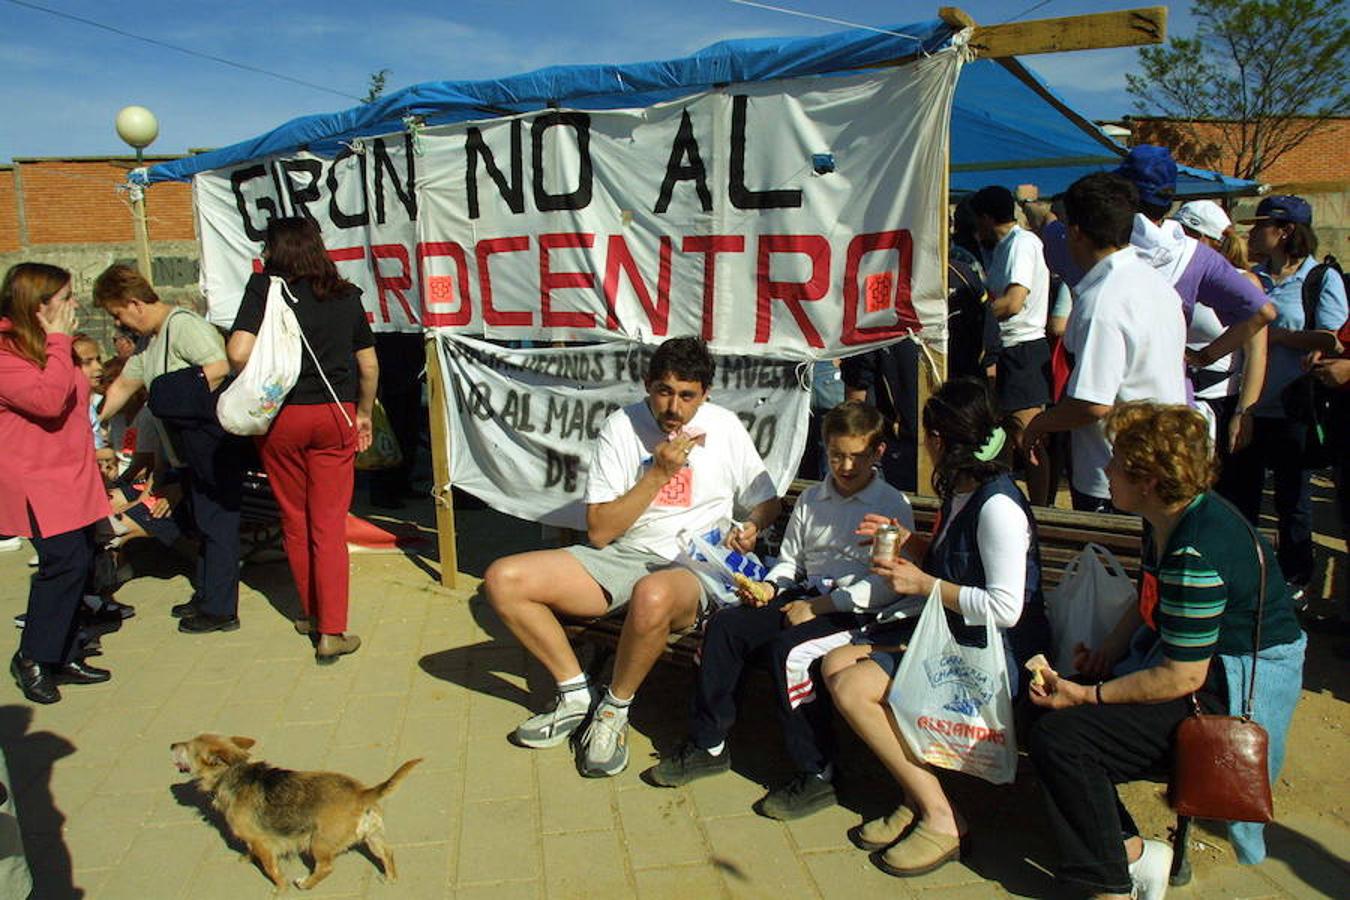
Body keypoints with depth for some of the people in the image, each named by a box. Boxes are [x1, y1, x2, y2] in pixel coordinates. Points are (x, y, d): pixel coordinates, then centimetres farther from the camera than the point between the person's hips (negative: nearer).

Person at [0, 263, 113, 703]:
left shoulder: (48, 346, 17)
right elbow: (49, 400, -27)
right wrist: (58, 341, -20)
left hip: (72, 476, 9)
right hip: (38, 481, -9)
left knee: (78, 563, 9)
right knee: (64, 562, -14)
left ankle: (65, 657, 20)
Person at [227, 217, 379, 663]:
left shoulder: (264, 287, -3)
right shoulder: (346, 294, 7)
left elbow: (238, 353, -16)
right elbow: (369, 365, 11)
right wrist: (364, 413, 24)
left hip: (281, 417, -1)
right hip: (334, 416, 2)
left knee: (295, 521, 15)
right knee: (330, 526, 3)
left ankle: (310, 612, 30)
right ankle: (331, 631, 2)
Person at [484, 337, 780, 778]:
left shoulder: (724, 427, -1)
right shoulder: (622, 426, -2)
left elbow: (766, 502, 11)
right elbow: (598, 531, -6)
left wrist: (751, 527, -12)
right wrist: (657, 474, -15)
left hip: (691, 568, -3)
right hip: (618, 558, 3)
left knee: (652, 596, -41)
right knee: (502, 579, -13)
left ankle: (614, 709, -12)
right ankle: (576, 694, 0)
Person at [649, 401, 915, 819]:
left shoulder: (893, 506, -4)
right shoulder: (811, 499, 15)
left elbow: (888, 584, -12)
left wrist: (819, 605, -16)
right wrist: (768, 587, 0)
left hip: (857, 611, -6)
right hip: (807, 596, 7)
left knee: (787, 648, -31)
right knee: (724, 625, -12)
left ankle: (817, 773, -16)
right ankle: (708, 745, 0)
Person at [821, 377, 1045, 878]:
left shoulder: (997, 505, -20)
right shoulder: (959, 494, 9)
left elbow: (1005, 608, -25)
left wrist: (923, 585, -19)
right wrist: (905, 541, 8)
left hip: (993, 656, -10)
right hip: (952, 638, 10)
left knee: (854, 688, -20)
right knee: (836, 664, -2)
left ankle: (939, 818, -6)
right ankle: (919, 799, 0)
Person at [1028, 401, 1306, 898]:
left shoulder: (1196, 555, -29)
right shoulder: (1166, 519, 1)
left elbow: (1182, 678, -25)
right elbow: (1149, 598, 18)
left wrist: (1088, 695, -17)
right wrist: (1108, 650, 3)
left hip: (1225, 690, -10)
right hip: (1190, 657, 10)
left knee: (1059, 737, -20)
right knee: (1045, 702, 5)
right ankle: (1131, 851, 10)